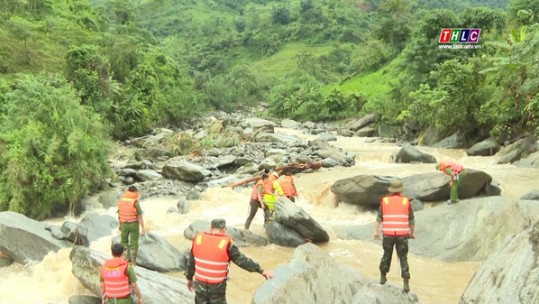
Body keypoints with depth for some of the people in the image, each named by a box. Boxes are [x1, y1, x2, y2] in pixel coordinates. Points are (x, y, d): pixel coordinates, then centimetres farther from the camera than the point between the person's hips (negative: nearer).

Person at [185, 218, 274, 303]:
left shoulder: (198, 239, -4)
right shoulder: (226, 244, -16)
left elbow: (191, 262, 7)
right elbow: (242, 260, -13)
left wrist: (189, 278, 21)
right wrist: (261, 270, -7)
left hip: (200, 285, 3)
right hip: (217, 287, -3)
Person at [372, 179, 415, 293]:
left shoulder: (384, 200, 2)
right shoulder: (406, 201, 1)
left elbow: (379, 217, 0)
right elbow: (411, 220, 6)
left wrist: (375, 232, 2)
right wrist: (412, 232, 18)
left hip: (388, 234, 1)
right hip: (402, 234, -1)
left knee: (387, 254, 21)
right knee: (403, 258, 6)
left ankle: (383, 277, 31)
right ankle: (406, 284, -2)